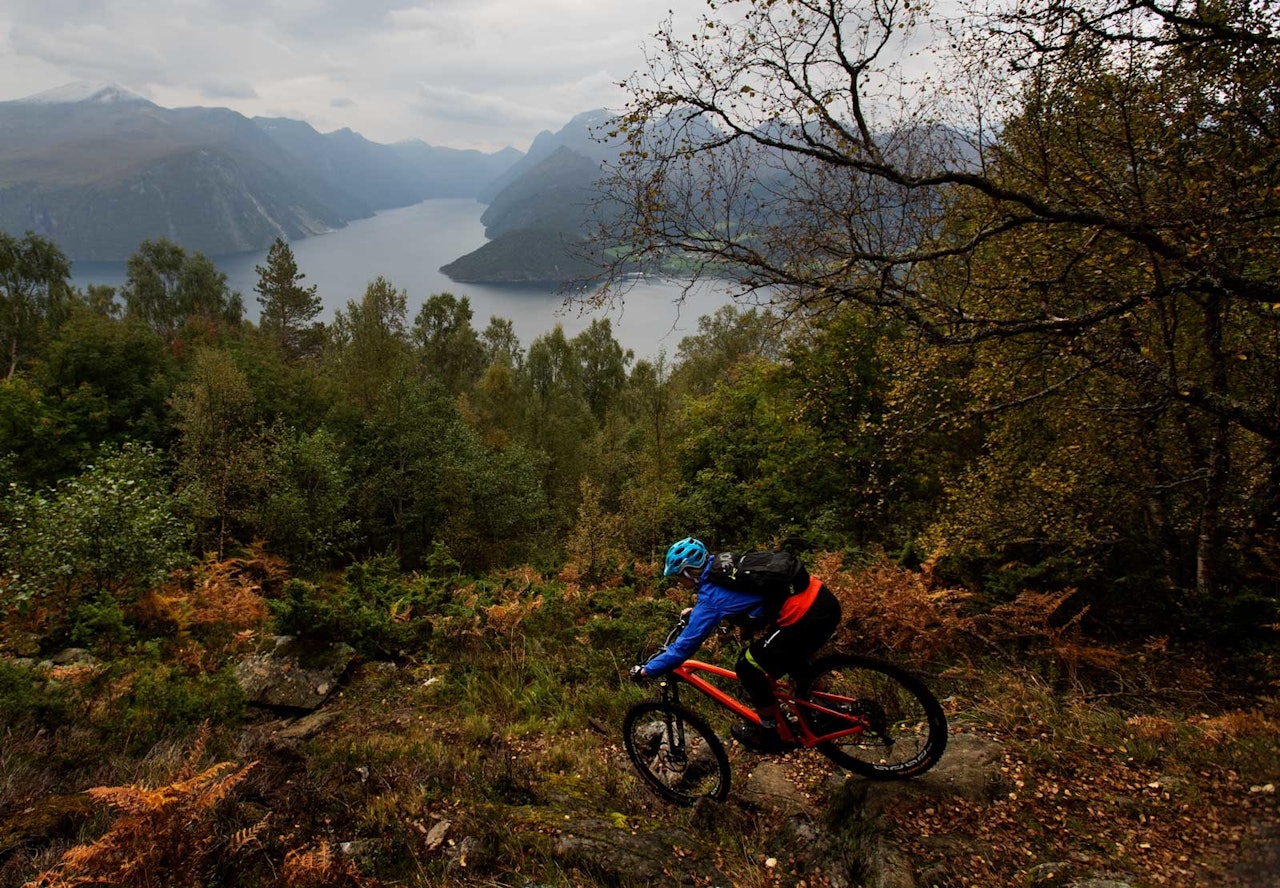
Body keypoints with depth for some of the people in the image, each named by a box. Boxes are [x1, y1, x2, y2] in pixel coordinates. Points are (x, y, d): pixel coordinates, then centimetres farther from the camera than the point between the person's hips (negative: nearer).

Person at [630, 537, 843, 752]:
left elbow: (684, 646, -8)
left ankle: (769, 735, 20)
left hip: (809, 617, -9)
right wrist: (697, 611, 36)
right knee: (788, 654, 33)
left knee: (749, 668, 5)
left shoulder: (710, 598, -11)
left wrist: (646, 671, 1)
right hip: (821, 596, 9)